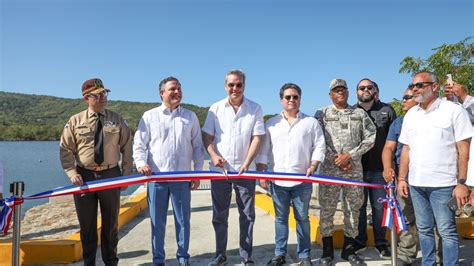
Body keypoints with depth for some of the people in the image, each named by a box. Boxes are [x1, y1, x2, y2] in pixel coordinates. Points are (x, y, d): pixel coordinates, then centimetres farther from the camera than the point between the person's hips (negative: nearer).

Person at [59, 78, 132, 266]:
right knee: (87, 224, 9)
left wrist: (126, 174, -3)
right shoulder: (75, 121, 1)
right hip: (84, 177, 0)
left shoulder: (117, 120, 1)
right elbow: (65, 150, 3)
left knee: (111, 222, 10)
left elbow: (127, 148, 2)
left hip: (111, 175, 0)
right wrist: (72, 173, -9)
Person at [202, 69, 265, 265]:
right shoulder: (216, 108, 3)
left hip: (245, 170, -1)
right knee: (219, 215, 10)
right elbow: (207, 136, 4)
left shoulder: (255, 109, 0)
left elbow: (257, 138, -4)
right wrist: (213, 155, -14)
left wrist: (246, 164, -14)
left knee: (247, 215, 6)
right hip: (219, 170, 1)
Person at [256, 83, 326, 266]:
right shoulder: (271, 124, 8)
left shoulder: (311, 122, 4)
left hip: (302, 180, -1)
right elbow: (263, 151, 7)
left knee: (302, 218, 8)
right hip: (278, 180, 2)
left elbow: (319, 146, 3)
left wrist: (313, 166, -11)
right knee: (281, 218, 11)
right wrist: (261, 173, 0)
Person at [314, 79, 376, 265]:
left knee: (353, 208, 8)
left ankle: (349, 249, 22)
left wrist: (349, 155, -7)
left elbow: (370, 138, 3)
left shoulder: (360, 113, 11)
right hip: (329, 168, -2)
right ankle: (327, 250, 15)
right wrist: (335, 159, -10)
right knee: (327, 208, 1)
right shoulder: (322, 114, 7)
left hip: (354, 169, 2)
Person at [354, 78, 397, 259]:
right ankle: (359, 241, 25)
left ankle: (381, 243, 22)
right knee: (358, 206, 10)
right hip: (357, 168, 0)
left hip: (380, 169, 0)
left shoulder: (387, 110, 5)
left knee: (379, 207, 7)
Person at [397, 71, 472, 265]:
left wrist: (462, 183, -12)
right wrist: (402, 178, 9)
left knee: (447, 231, 3)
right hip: (416, 184, 5)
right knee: (424, 229, 15)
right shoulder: (410, 115, 11)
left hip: (443, 184, -5)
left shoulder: (454, 110, -4)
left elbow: (463, 149, -7)